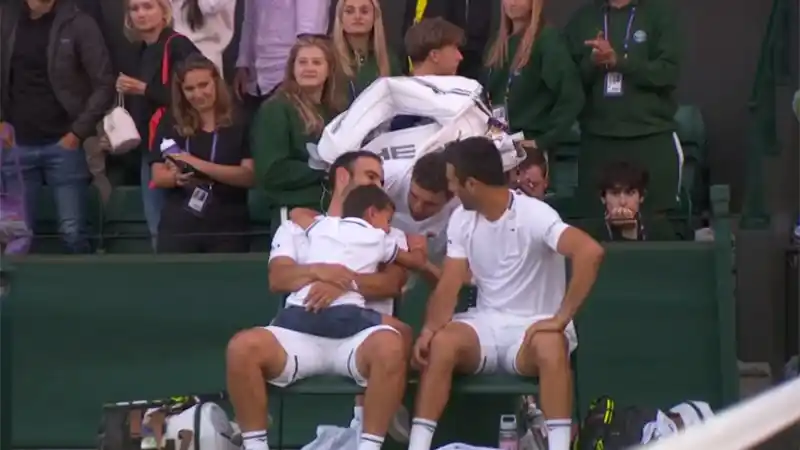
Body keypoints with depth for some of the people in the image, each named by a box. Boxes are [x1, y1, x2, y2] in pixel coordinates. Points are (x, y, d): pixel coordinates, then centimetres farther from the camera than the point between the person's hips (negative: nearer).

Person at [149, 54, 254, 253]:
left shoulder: (239, 124, 2)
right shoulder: (170, 125, 9)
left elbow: (249, 176, -8)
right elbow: (158, 177, 7)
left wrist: (200, 165, -19)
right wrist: (176, 177, -16)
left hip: (228, 230, -1)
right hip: (177, 227, 2)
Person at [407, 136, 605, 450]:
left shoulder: (533, 215, -15)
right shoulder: (461, 220, 4)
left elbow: (590, 252, -30)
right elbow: (448, 287, -1)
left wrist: (561, 319, -31)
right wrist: (429, 329, -22)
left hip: (533, 327, -4)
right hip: (486, 324, 4)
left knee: (551, 347, -39)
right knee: (442, 343, -28)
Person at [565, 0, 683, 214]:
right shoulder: (583, 18, 11)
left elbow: (668, 72, -7)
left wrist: (617, 61, -16)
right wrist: (592, 63, -12)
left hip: (653, 138, -2)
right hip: (597, 139, 2)